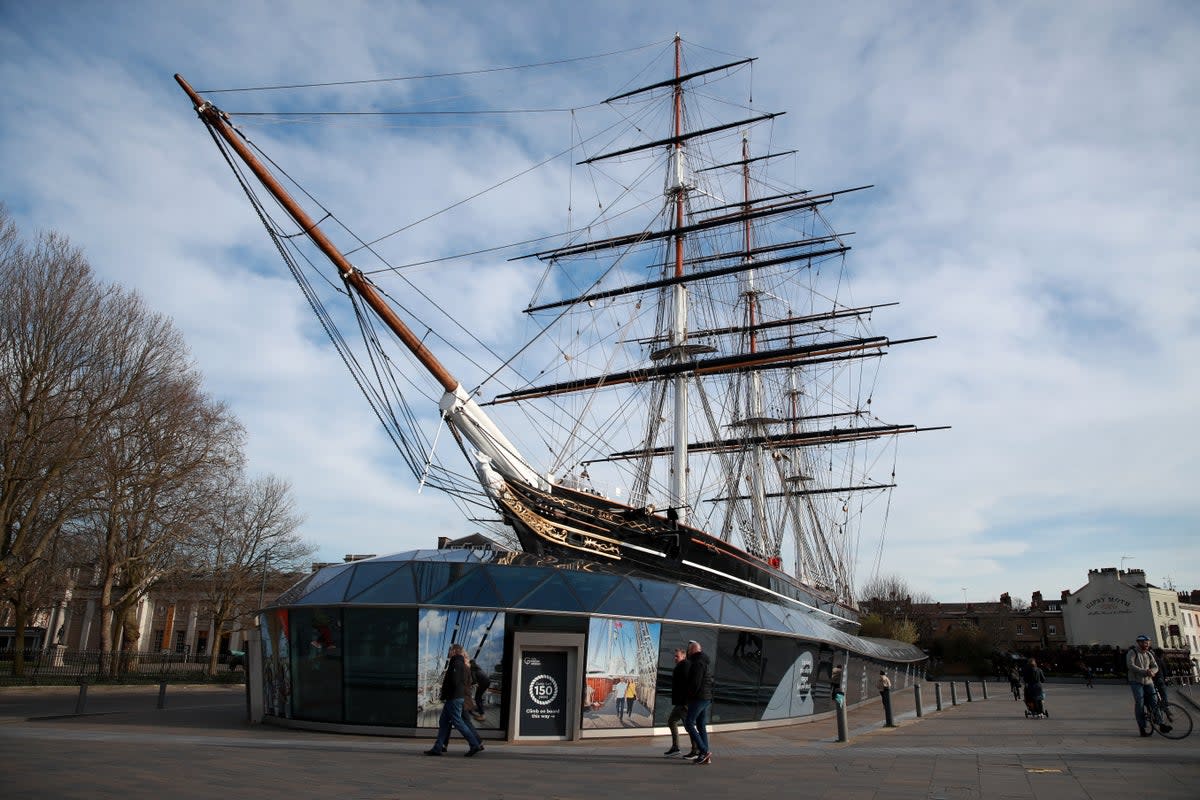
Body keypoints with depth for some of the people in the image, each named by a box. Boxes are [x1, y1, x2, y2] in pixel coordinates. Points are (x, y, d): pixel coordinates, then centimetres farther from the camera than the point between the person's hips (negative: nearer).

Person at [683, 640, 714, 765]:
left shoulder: (698, 663, -14)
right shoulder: (706, 662, 17)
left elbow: (696, 682, -21)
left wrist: (690, 695, -8)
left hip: (698, 698, -10)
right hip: (707, 698, 10)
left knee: (689, 723, -6)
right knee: (701, 726, 10)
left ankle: (703, 751, -11)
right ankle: (705, 757, 9)